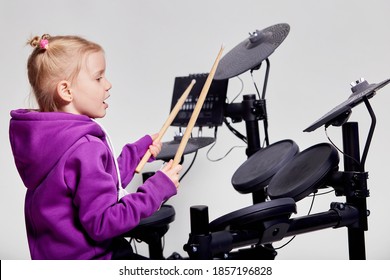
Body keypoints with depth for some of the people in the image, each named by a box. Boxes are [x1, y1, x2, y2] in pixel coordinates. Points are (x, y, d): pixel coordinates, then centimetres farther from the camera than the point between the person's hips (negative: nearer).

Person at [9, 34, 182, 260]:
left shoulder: (43, 137, 3)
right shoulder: (85, 149, -26)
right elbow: (102, 223, -26)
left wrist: (140, 150, 11)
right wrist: (159, 188, -22)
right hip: (89, 260, -10)